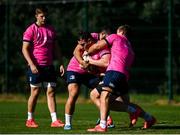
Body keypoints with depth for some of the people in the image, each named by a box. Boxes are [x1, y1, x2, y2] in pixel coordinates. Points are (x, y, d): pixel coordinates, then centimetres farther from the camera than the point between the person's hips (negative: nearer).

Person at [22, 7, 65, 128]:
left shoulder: (51, 29, 12)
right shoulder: (31, 30, -5)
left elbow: (56, 48, 18)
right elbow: (25, 49, -8)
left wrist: (61, 63, 11)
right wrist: (31, 64, -18)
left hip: (49, 66, 5)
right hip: (36, 67, -5)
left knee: (51, 92, -1)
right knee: (35, 93, 0)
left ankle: (54, 120, -3)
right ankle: (30, 120, 12)